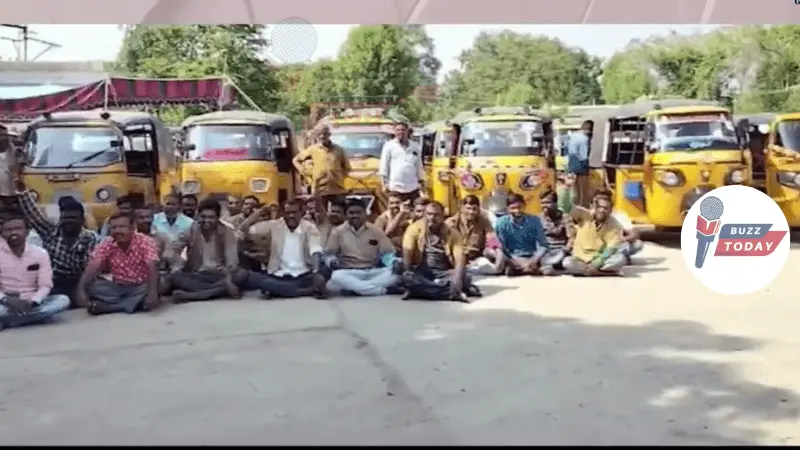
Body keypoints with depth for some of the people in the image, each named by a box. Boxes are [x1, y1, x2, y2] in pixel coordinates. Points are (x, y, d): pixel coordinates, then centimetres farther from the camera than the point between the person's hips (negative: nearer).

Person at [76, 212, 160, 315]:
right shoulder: (106, 244, -5)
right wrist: (81, 290, -32)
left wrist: (152, 293, -43)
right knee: (90, 285, -21)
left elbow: (152, 268, -27)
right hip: (118, 288, 3)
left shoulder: (145, 242, -15)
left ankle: (104, 306, -29)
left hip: (140, 288, -3)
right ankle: (136, 303, -29)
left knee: (148, 291, -36)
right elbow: (92, 268, -15)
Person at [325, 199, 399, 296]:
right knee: (336, 276, -37)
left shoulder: (376, 231, 5)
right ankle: (381, 289, -37)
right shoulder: (338, 231, 3)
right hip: (349, 273, -2)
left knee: (395, 273, -26)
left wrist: (395, 263, -15)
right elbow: (329, 254, 7)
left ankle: (353, 288, -33)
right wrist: (332, 261, -17)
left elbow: (387, 253, 7)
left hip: (373, 273, 2)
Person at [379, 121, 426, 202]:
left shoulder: (415, 147, 14)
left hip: (413, 188, 4)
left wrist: (421, 182, 17)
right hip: (396, 188, -4)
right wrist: (385, 183, -6)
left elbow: (419, 166, 19)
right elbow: (384, 165, 0)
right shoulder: (389, 146, 2)